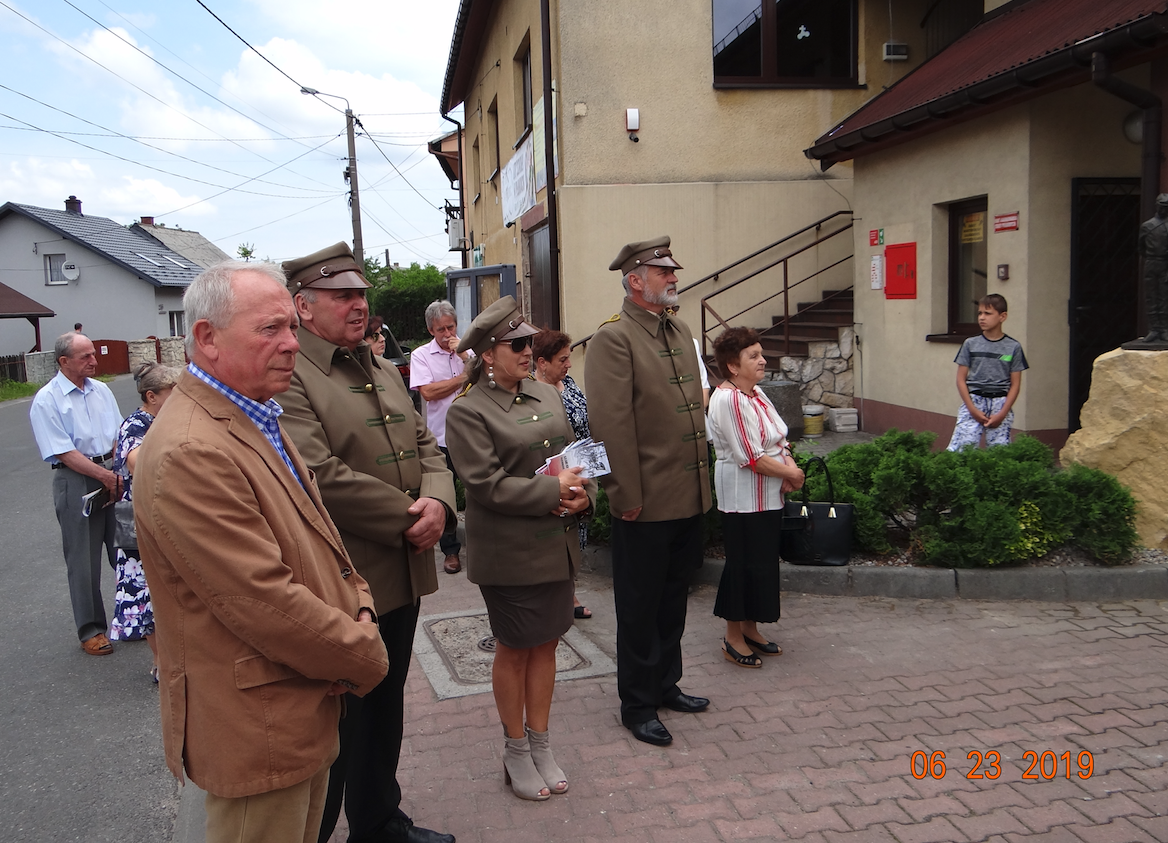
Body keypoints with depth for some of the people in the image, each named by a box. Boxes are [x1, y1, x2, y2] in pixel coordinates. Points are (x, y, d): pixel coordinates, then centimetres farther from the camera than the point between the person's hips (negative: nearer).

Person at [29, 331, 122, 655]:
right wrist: (104, 476, -17)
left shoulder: (101, 390, 9)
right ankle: (90, 630, 13)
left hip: (112, 474, 5)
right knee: (83, 559, 2)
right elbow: (64, 452, -14)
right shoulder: (47, 400, -9)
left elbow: (120, 435, 10)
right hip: (75, 482, -5)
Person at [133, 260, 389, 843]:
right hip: (257, 732, -9)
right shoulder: (190, 454, -26)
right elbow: (266, 604, -26)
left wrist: (359, 612, -4)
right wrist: (367, 658, -13)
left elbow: (317, 538, 13)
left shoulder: (257, 418, 9)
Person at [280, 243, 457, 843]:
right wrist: (407, 519, -18)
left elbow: (426, 447, 11)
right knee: (335, 728, 7)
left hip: (402, 577, 9)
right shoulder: (287, 376, -15)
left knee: (384, 712, 23)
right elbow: (323, 477, -25)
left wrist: (437, 502, -10)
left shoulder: (383, 371, 14)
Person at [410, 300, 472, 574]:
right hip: (441, 437, -1)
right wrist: (463, 377, -7)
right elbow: (428, 392, -14)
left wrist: (464, 355, -13)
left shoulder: (467, 351, 7)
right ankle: (450, 551, 20)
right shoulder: (421, 356, -1)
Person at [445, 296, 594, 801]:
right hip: (508, 554, -6)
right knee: (514, 650, 9)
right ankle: (516, 753, 28)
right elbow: (486, 484, -18)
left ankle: (540, 745, 30)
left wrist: (583, 494, -8)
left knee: (545, 645, 14)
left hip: (556, 546, 6)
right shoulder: (467, 412, -11)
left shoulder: (545, 396, 9)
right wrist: (552, 491, -19)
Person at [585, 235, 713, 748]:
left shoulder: (680, 330, 13)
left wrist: (700, 479, 16)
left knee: (673, 600, 20)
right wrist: (627, 496, -19)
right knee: (640, 608, 7)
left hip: (689, 495, 8)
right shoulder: (613, 339, -14)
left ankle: (666, 684, 37)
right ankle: (637, 706, 22)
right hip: (646, 503, -8)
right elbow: (610, 425, -18)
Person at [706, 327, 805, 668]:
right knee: (744, 563, 0)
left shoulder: (757, 393, 10)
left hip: (769, 495, 9)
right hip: (743, 496, -9)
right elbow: (750, 458, -22)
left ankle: (750, 629, 29)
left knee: (764, 561, 15)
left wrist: (789, 466, -6)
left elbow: (779, 439, 13)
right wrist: (790, 473, -13)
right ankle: (733, 638, 14)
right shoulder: (728, 400, -19)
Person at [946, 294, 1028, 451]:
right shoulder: (970, 344, 6)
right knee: (961, 447, -11)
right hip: (973, 401, 0)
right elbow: (961, 380, 5)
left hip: (1001, 404, 0)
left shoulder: (1013, 347, 4)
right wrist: (973, 409, -5)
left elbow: (1015, 385, 3)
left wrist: (1002, 414, -6)